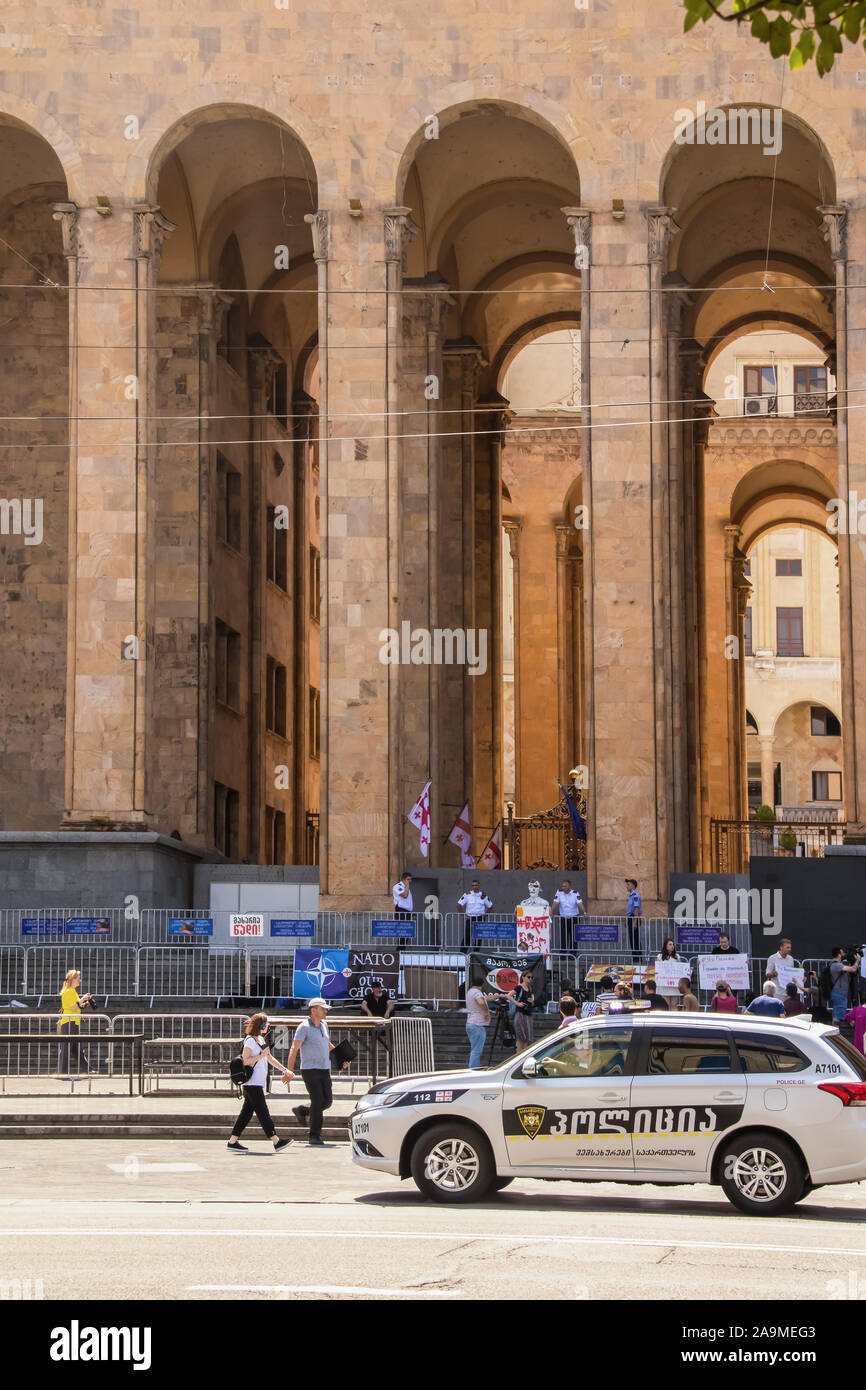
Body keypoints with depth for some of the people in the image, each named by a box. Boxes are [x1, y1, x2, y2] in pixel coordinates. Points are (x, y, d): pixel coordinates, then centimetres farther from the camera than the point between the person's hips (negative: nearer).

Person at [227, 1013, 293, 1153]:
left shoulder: (261, 1040, 17)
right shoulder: (250, 1040, -11)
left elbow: (270, 1059, 25)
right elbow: (245, 1061, -16)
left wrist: (284, 1070, 23)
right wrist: (261, 1056, -18)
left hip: (258, 1083, 10)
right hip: (252, 1082, -10)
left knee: (247, 1112, 9)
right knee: (262, 1112, -8)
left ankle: (232, 1142, 11)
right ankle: (276, 1142, -11)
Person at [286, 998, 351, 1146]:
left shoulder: (323, 1025, 13)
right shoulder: (304, 1027, -10)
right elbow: (294, 1049, -15)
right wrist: (290, 1071, -22)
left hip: (324, 1070, 7)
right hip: (310, 1070, -7)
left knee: (328, 1101, 4)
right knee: (318, 1101, -12)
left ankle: (301, 1111, 28)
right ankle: (315, 1136, -3)